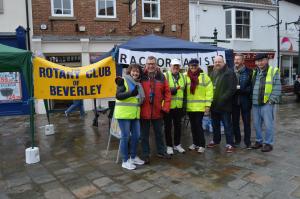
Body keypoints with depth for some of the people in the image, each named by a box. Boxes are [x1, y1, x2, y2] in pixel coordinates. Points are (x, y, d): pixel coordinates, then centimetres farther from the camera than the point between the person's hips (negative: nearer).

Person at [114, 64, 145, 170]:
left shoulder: (138, 84, 17)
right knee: (125, 136, -1)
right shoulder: (123, 81, -5)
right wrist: (130, 93, -27)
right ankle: (125, 161, 10)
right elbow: (118, 95, -17)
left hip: (135, 114, 7)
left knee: (136, 136, 12)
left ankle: (133, 157, 28)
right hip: (124, 113, -7)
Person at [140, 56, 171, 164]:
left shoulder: (161, 77, 2)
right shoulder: (141, 77, -6)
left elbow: (167, 93, 3)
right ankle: (145, 154, 23)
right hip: (144, 111, -2)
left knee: (158, 132, 17)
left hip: (157, 111, 2)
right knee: (145, 134, 9)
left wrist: (165, 107, -2)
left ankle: (161, 151, 33)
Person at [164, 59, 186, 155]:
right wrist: (171, 90, -25)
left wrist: (184, 104, 17)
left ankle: (177, 144, 29)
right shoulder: (165, 76, -6)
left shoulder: (183, 76, 11)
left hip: (179, 106, 5)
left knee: (178, 126, 14)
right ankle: (169, 146, 18)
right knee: (168, 126, 6)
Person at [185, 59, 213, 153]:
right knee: (193, 125, 12)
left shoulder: (204, 76, -3)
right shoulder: (186, 77, 5)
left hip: (200, 106, -4)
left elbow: (209, 91, -5)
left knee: (198, 125, -4)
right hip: (190, 106, 4)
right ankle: (195, 143, 27)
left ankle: (202, 145, 8)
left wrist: (207, 104, -10)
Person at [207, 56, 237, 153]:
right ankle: (216, 140, 35)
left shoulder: (229, 73, -8)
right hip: (214, 104, 7)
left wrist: (222, 99, -21)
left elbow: (232, 89, -16)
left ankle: (229, 144, 12)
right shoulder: (213, 73, 13)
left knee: (227, 125, 2)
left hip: (224, 105, -7)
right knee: (215, 124, 19)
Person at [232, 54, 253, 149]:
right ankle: (237, 139, 25)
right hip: (234, 100, 3)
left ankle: (247, 141, 15)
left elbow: (251, 86, -7)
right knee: (235, 121, 11)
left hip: (245, 100, -3)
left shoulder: (249, 72, -4)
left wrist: (240, 88, -14)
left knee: (246, 121, 5)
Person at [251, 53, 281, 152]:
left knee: (268, 124, 1)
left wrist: (272, 99, -14)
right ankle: (259, 141, 27)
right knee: (256, 124, 13)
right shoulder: (254, 72, 14)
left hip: (267, 103, -6)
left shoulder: (273, 71, -3)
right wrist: (251, 99, 10)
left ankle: (268, 143, 13)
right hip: (255, 104, 6)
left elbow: (277, 87, -8)